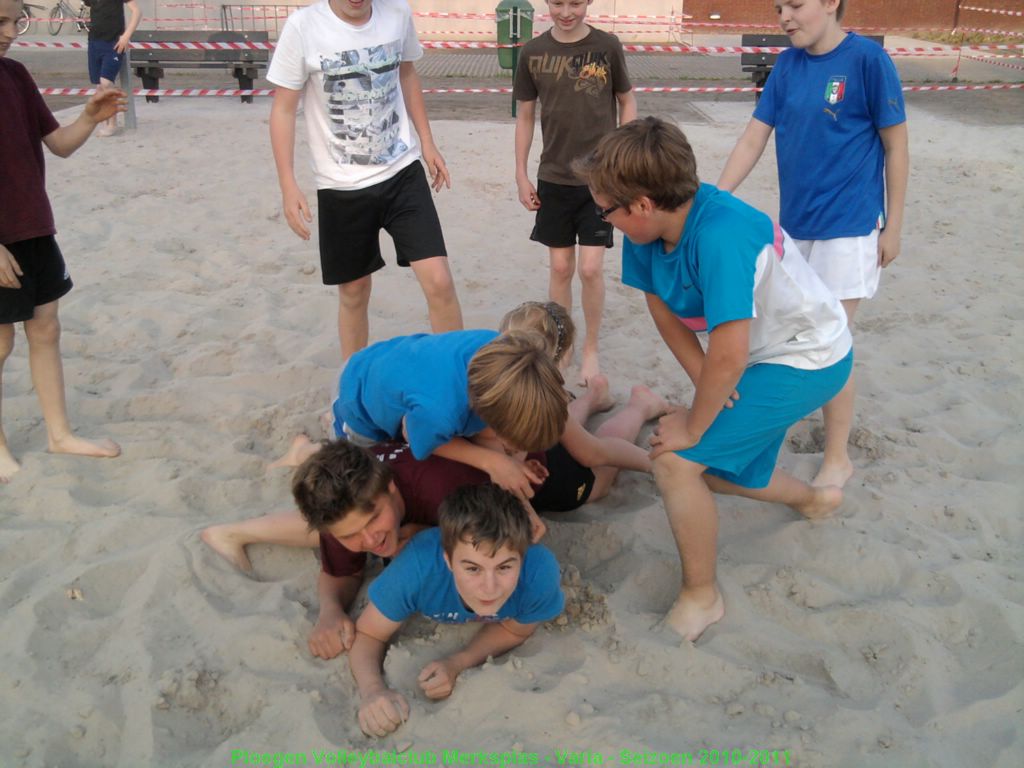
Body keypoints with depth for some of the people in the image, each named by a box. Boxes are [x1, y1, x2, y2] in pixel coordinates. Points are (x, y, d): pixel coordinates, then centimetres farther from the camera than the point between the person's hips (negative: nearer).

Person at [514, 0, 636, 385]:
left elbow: (627, 102, 5)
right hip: (554, 178, 2)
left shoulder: (607, 46, -5)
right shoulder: (533, 52, -1)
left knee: (591, 267, -4)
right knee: (560, 266, 8)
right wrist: (521, 175, 4)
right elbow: (524, 115, 6)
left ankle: (591, 349, 16)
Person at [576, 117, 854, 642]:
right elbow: (659, 305, 0)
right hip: (763, 355, 9)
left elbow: (729, 357, -36)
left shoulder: (718, 234, -37)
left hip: (809, 360, -8)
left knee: (677, 461, -18)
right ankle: (814, 500, 51)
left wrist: (694, 425, -21)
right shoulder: (649, 227, -13)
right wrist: (704, 378, -11)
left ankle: (701, 597, 4)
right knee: (719, 471, 22)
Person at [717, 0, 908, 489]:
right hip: (793, 223, 6)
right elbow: (752, 141, 4)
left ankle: (837, 458, 17)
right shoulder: (787, 66, 3)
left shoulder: (868, 60, -12)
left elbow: (896, 147, -7)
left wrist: (893, 225, -7)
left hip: (846, 228, -6)